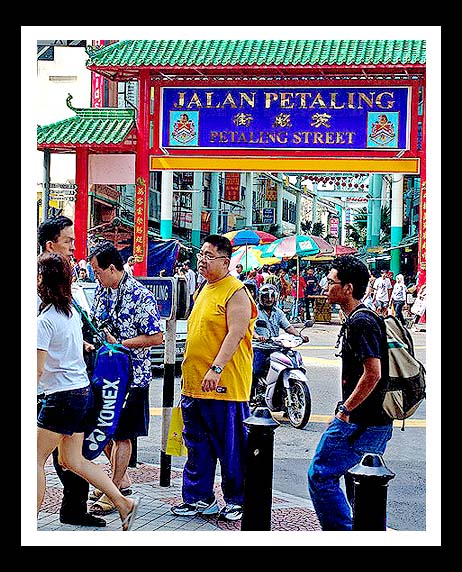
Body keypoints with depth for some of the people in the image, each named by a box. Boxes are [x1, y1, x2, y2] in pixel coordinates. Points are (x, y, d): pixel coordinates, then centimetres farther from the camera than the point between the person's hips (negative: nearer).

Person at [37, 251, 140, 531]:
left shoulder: (44, 320, -16)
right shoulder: (73, 312, 8)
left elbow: (37, 370, -17)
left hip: (62, 397, -9)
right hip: (84, 390, 9)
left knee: (37, 459, 3)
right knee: (73, 459, 15)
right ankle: (124, 503, 12)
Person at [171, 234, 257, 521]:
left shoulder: (236, 291, -11)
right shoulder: (205, 290, 17)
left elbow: (235, 334, -20)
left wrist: (216, 369, -26)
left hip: (224, 385, -9)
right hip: (195, 384, 9)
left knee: (231, 446, 1)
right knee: (197, 444, 13)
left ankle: (237, 500, 13)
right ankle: (200, 498, 23)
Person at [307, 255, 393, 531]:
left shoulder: (361, 323, -18)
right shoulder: (360, 319, 15)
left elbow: (373, 374, -25)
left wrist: (345, 410, -17)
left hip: (358, 423, -10)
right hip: (376, 423, 10)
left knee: (321, 476, -4)